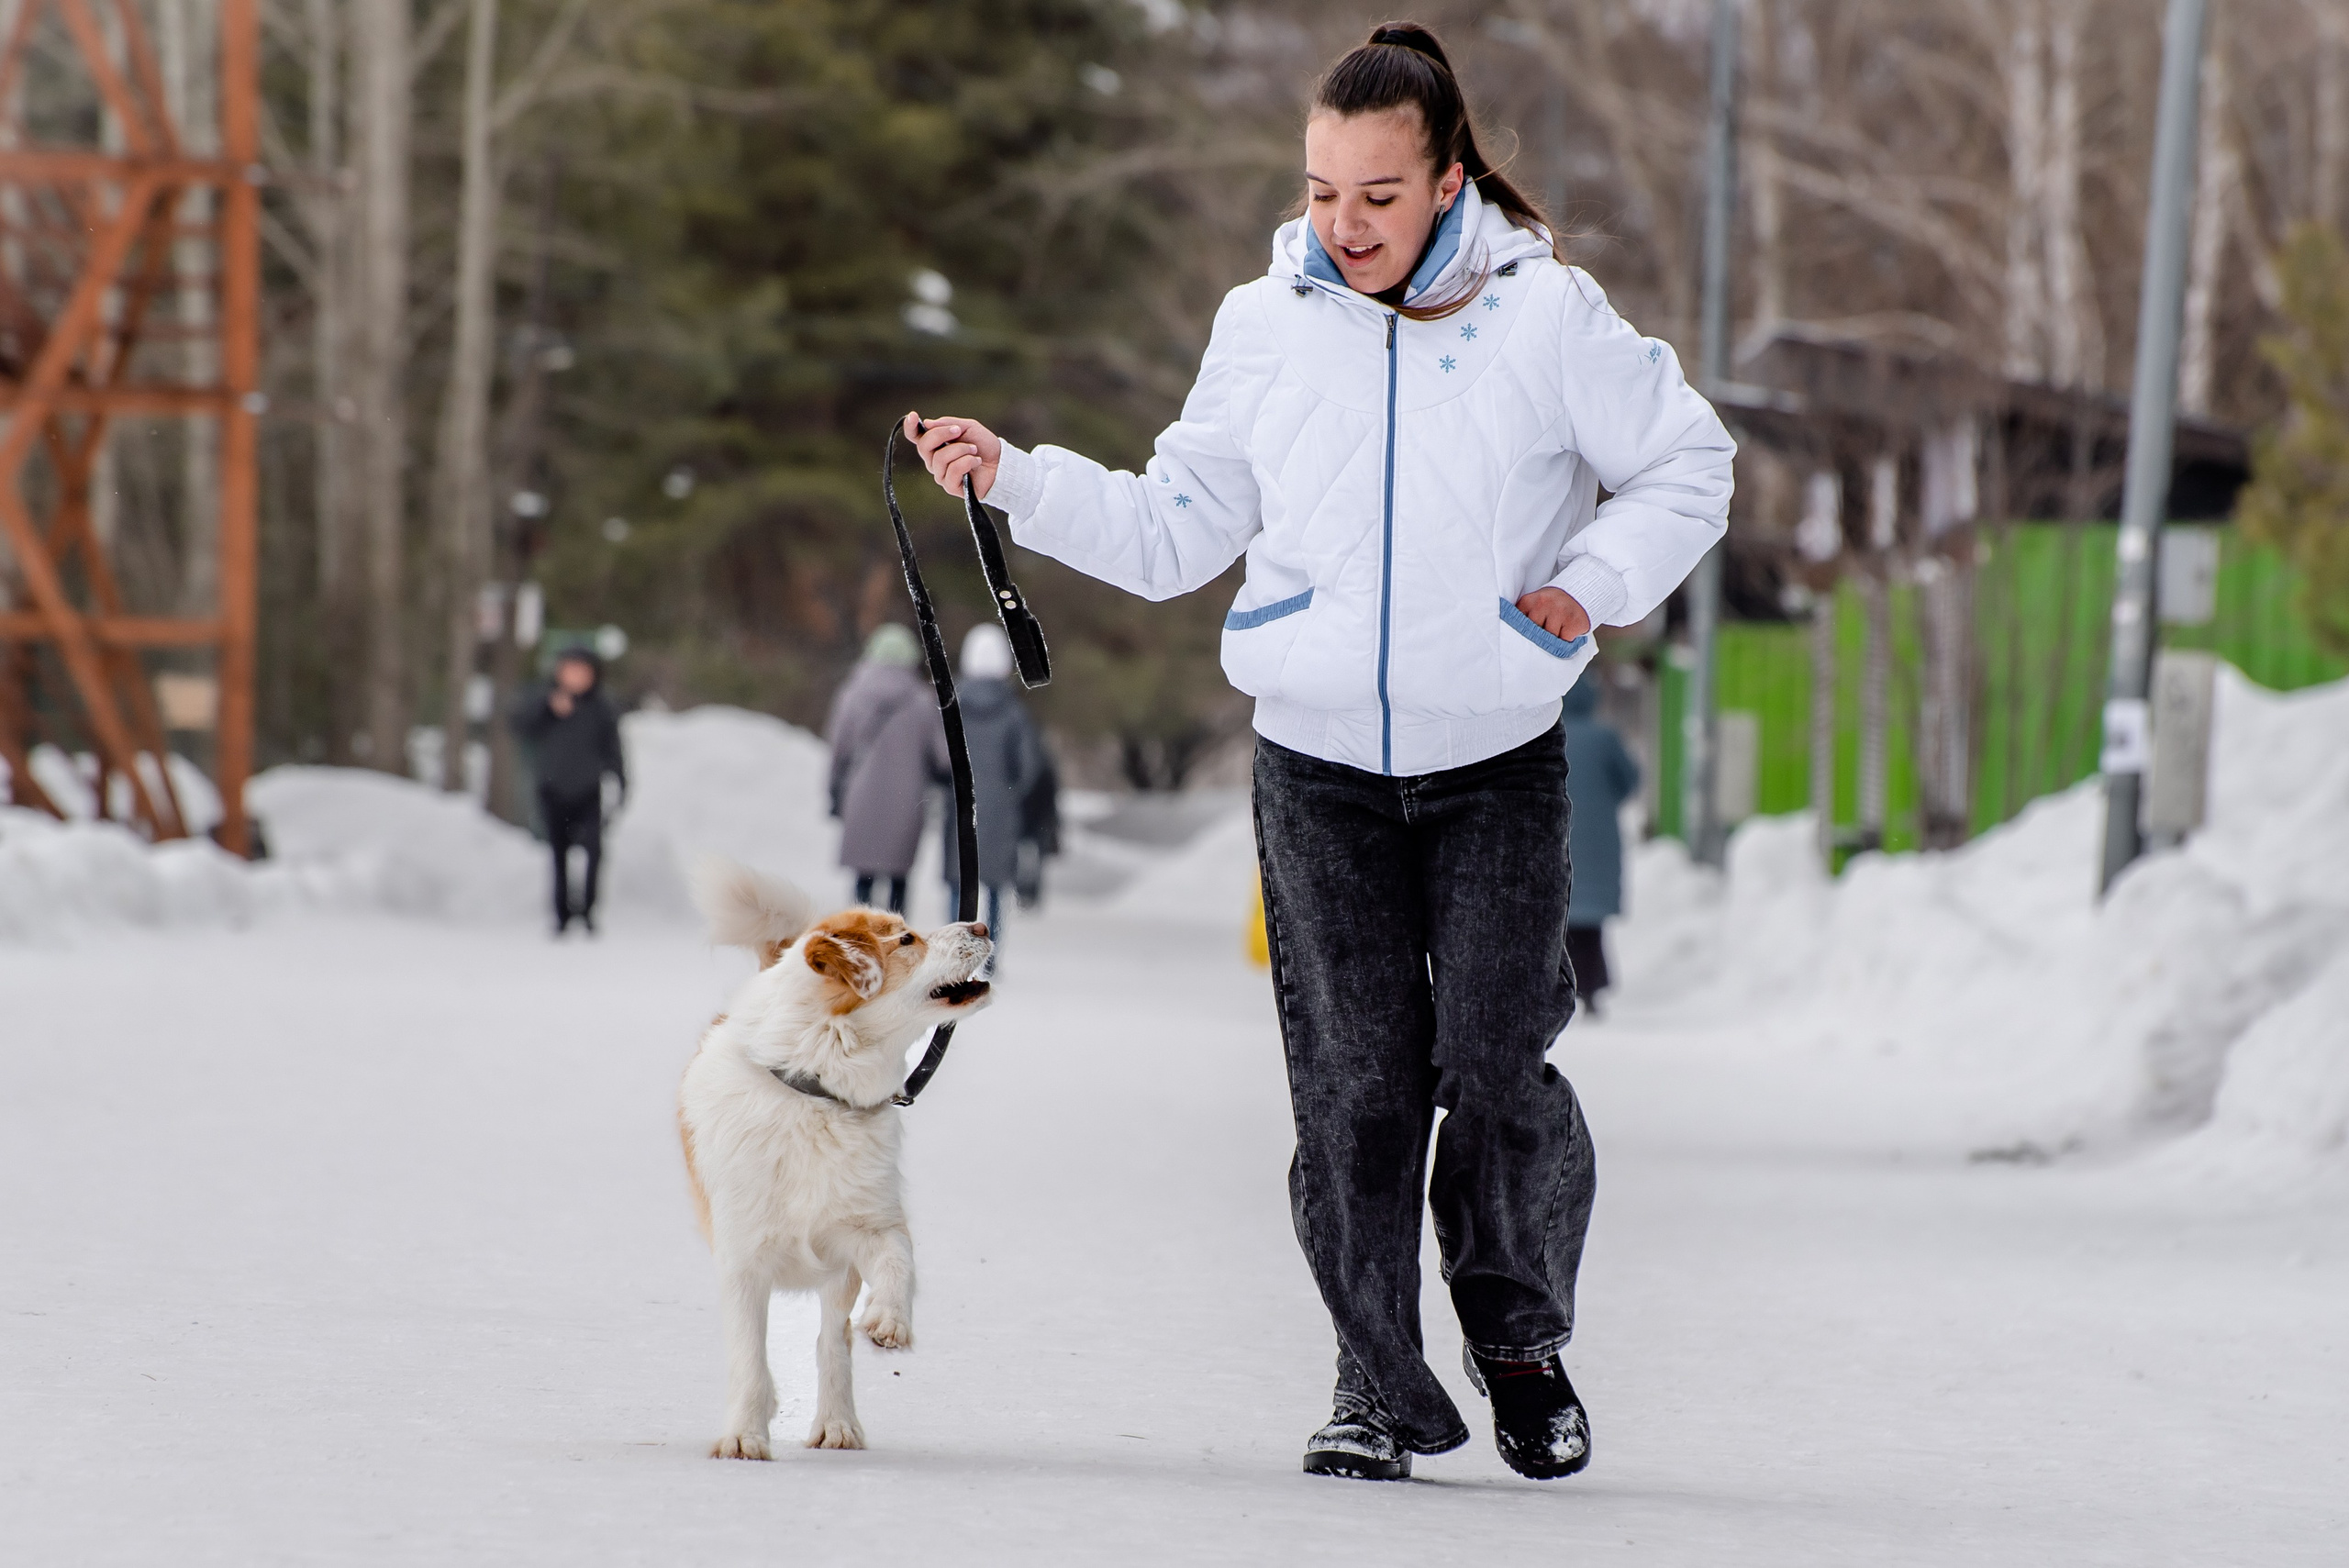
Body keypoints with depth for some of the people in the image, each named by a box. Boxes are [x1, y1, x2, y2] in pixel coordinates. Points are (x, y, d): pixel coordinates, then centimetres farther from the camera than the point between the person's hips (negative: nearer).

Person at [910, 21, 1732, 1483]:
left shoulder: (1548, 317, -5)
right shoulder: (1264, 329, 2)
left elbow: (1688, 467, 6)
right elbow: (1172, 532, 8)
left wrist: (1592, 587, -7)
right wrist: (1013, 477, -2)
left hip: (1497, 765, -2)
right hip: (1319, 766, 2)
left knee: (1494, 1072, -8)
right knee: (1354, 1083, -2)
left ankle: (1524, 1335, 17)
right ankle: (1383, 1386, 8)